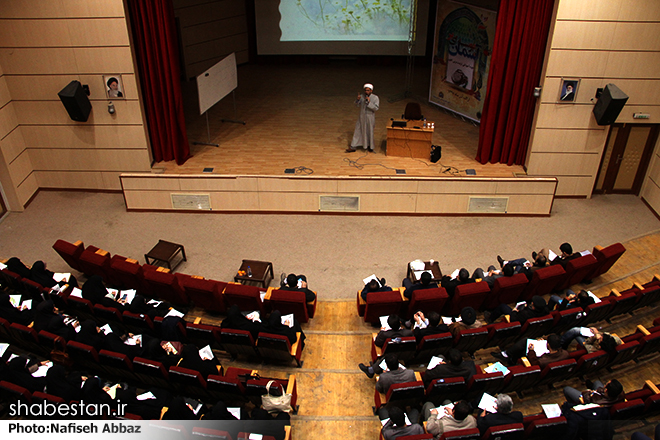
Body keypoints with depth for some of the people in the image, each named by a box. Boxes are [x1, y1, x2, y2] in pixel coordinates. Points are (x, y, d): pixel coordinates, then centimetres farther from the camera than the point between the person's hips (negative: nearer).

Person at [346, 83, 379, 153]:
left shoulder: (375, 98, -11)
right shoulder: (362, 96, -4)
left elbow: (376, 108, -17)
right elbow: (357, 105, -1)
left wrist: (369, 102, -27)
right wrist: (358, 99, -22)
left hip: (370, 118, -2)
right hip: (362, 117, 2)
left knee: (369, 132, 13)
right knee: (358, 131, 5)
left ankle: (370, 146, 32)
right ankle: (353, 147, 12)